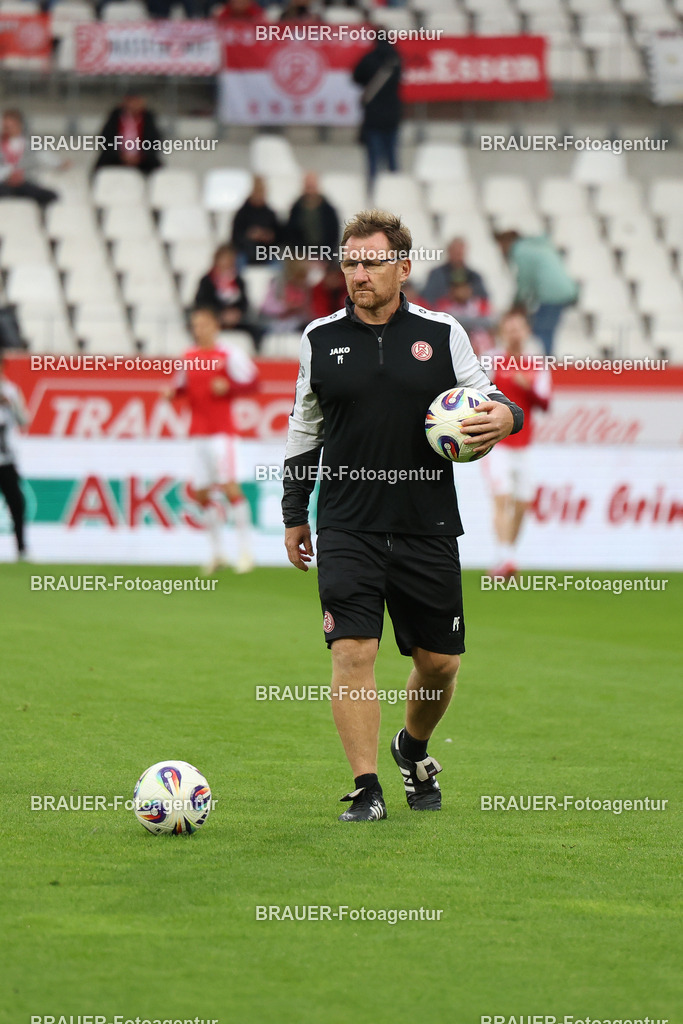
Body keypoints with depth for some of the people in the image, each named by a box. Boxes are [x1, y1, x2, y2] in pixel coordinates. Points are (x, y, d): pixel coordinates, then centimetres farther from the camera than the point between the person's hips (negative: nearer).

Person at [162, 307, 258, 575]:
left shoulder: (229, 355, -4)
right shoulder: (189, 357, 13)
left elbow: (250, 382, -3)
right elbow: (183, 386, 23)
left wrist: (228, 387, -18)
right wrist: (172, 392, 2)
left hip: (221, 431, -6)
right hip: (199, 432, 6)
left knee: (229, 486, -13)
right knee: (200, 493, 5)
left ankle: (245, 550, -7)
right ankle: (216, 551, 17)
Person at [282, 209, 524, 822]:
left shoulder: (441, 334, 3)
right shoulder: (320, 340, 5)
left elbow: (485, 399, 10)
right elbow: (303, 430, 15)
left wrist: (503, 415, -15)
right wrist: (294, 515, 16)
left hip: (428, 529, 1)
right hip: (347, 529, -1)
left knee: (440, 661, 8)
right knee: (353, 652, -13)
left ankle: (414, 748, 37)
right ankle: (366, 790, -8)